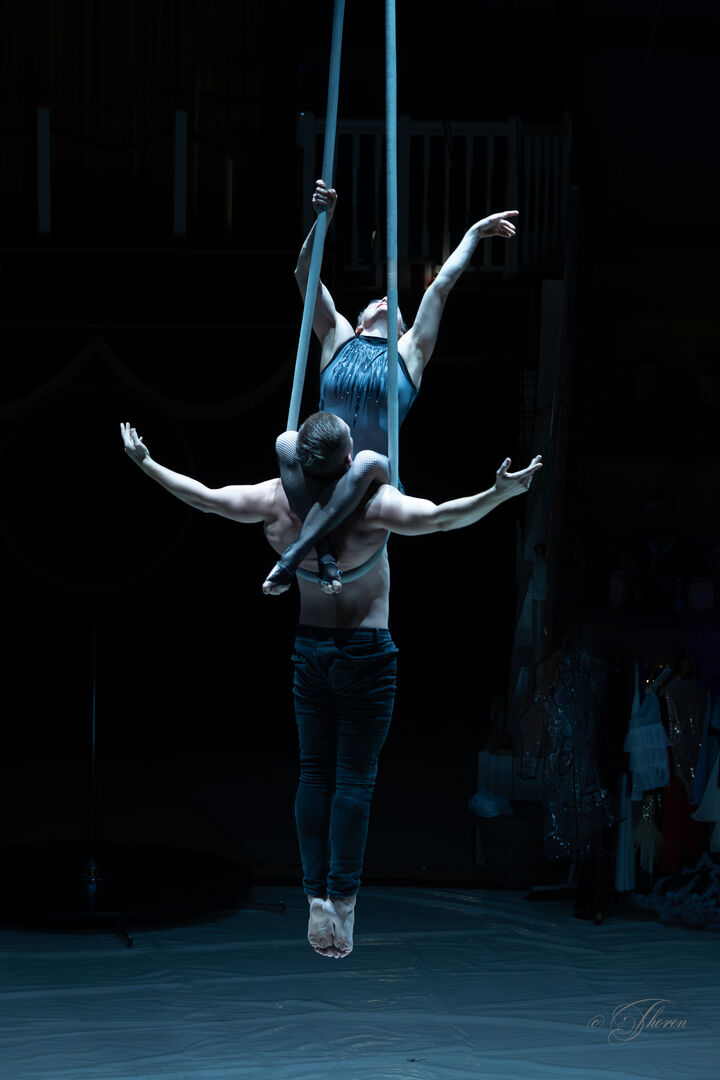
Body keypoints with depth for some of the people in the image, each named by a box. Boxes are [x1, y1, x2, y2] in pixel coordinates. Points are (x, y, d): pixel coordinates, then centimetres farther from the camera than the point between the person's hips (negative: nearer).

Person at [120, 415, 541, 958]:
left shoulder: (277, 498, -8)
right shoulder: (372, 504, -20)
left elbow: (205, 496, 1)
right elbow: (439, 517, -33)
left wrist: (146, 463, 13)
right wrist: (502, 493, -36)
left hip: (310, 647, 4)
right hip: (366, 650, -4)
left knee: (315, 772, 11)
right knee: (355, 778, 0)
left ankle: (317, 898, 6)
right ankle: (343, 903, -3)